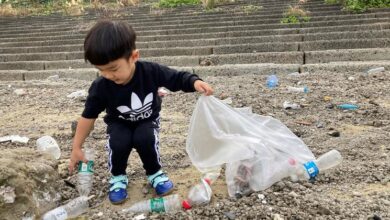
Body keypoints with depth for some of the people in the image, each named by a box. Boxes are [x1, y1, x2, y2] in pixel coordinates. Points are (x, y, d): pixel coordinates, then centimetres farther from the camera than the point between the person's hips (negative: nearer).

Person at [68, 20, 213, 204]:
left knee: (144, 139, -31)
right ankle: (118, 176, 2)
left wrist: (195, 82, -40)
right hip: (119, 123, 0)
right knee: (118, 143, -30)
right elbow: (88, 116, -15)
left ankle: (154, 173, 0)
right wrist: (76, 148, -11)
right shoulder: (100, 87, -27)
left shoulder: (151, 71, -30)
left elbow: (178, 78, -17)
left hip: (147, 119, 0)